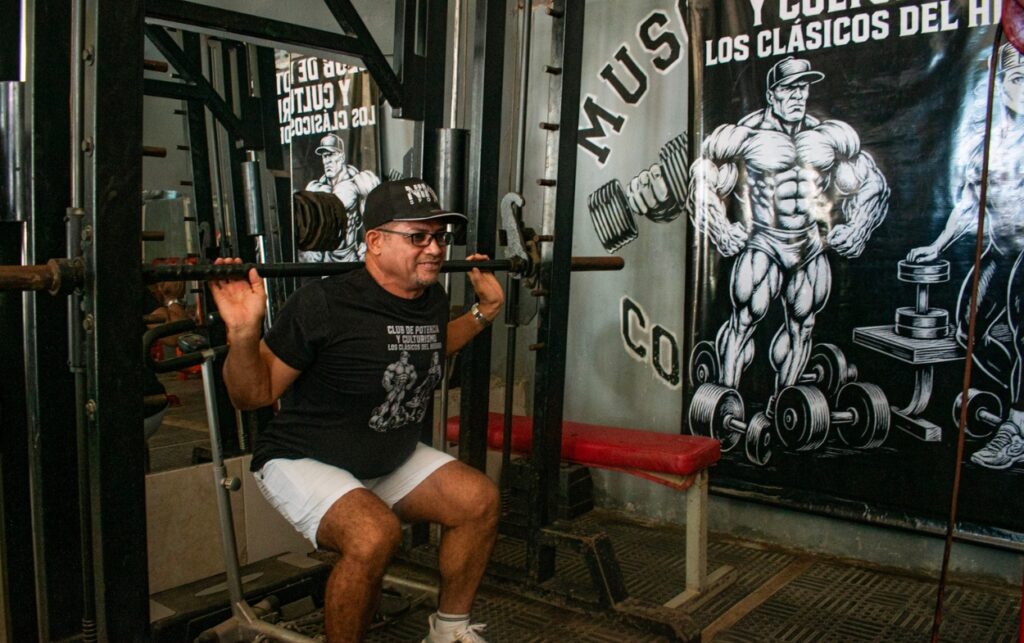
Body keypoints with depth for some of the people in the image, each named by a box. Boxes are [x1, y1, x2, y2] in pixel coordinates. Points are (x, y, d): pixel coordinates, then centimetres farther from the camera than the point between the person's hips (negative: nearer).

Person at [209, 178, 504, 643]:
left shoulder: (432, 300, -4)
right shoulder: (323, 304, -25)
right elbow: (254, 394, -18)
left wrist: (484, 311, 14)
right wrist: (244, 331, -36)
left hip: (391, 460, 7)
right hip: (303, 461, -7)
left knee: (479, 500, -6)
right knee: (374, 533, -32)